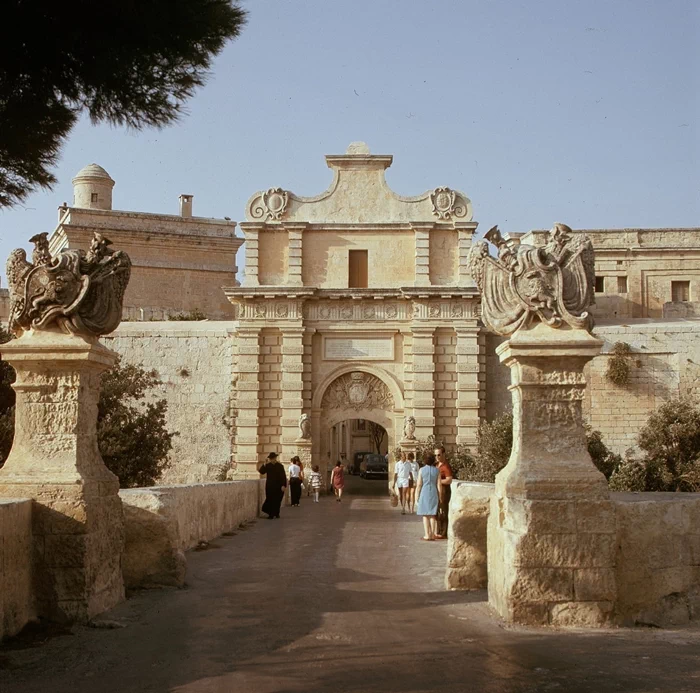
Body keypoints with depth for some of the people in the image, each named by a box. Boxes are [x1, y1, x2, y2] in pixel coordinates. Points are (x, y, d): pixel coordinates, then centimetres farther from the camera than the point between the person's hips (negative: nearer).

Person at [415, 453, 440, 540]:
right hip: (433, 494, 2)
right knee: (432, 514, 10)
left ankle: (427, 535, 0)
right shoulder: (437, 470, -2)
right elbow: (439, 485, -2)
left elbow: (419, 485, -6)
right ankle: (432, 535, 9)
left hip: (424, 494, -2)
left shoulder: (422, 470, -7)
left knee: (425, 515, 3)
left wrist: (417, 497, 0)